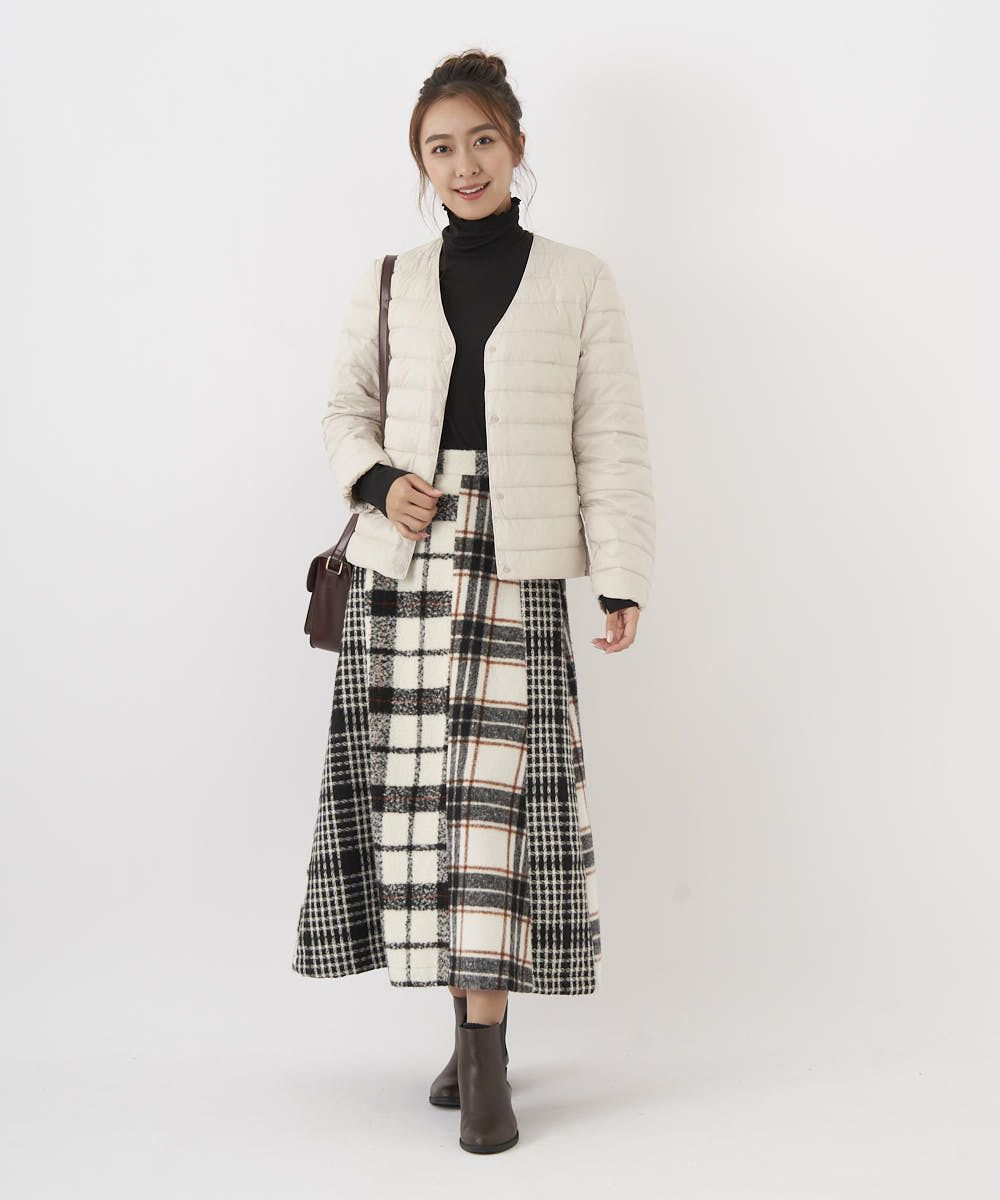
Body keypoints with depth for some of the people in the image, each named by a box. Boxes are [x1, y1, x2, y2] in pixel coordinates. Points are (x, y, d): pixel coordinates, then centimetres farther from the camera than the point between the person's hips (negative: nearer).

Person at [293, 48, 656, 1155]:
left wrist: (623, 580, -3)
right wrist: (376, 480, -5)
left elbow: (612, 441, 4)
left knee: (494, 789, -8)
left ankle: (486, 1056, -2)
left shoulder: (577, 283, 7)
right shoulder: (389, 286, 12)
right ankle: (470, 1024, 13)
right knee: (420, 789, 1)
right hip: (402, 564, 3)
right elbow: (346, 411, 17)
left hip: (515, 570, -2)